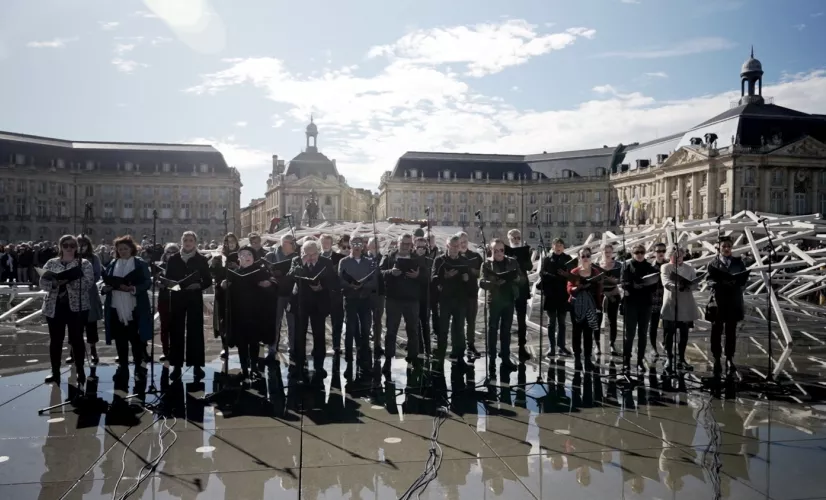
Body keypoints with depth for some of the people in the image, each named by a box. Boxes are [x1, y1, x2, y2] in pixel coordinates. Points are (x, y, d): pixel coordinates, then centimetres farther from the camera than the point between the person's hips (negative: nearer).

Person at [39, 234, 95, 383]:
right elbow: (42, 283, 3)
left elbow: (88, 283, -12)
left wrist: (69, 280, -23)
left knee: (77, 339, 3)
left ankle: (80, 372, 13)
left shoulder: (84, 264, 1)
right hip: (54, 307, 3)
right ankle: (55, 373, 18)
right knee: (55, 340, 8)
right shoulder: (51, 263, 10)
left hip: (76, 307, -3)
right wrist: (55, 283, -18)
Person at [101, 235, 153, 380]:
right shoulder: (112, 264, 13)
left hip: (135, 308, -4)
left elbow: (148, 283, -6)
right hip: (116, 308, 4)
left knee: (136, 339, -2)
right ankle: (123, 367, 19)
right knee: (120, 339, 8)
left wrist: (132, 288, -22)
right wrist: (106, 288, -8)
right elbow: (105, 282, 15)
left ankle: (139, 367, 7)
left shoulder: (141, 264, 0)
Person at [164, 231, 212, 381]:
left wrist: (199, 286, -17)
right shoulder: (173, 259, 8)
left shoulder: (201, 260, 3)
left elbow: (208, 281, 1)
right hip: (177, 298, 2)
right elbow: (167, 278, 7)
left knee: (195, 330, 0)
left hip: (195, 298, -2)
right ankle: (177, 365, 9)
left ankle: (197, 365, 6)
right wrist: (171, 284, -13)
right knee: (176, 331, 2)